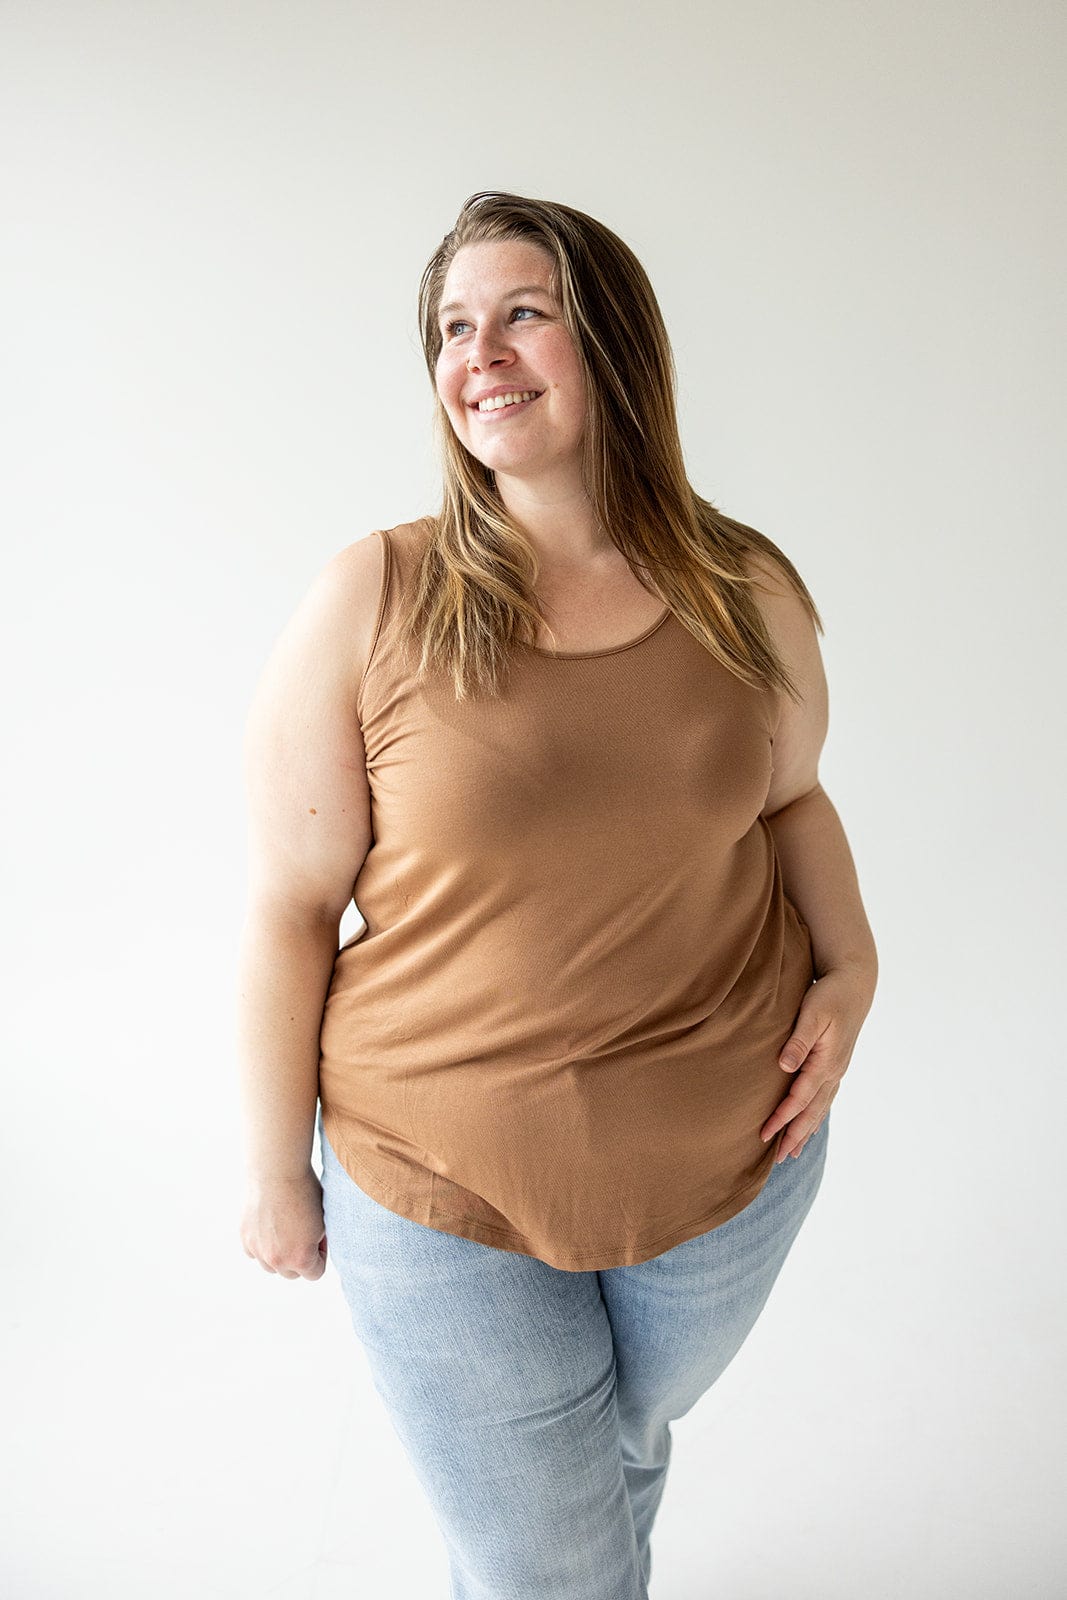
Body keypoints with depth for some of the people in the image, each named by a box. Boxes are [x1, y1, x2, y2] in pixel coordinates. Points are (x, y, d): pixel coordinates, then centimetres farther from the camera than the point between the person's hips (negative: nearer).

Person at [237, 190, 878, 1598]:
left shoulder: (751, 594, -6)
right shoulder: (369, 606, -16)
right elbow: (293, 904, -11)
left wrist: (851, 965, -5)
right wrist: (276, 1173, -5)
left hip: (731, 1153, 3)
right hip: (444, 1190, -2)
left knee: (631, 1443, 30)